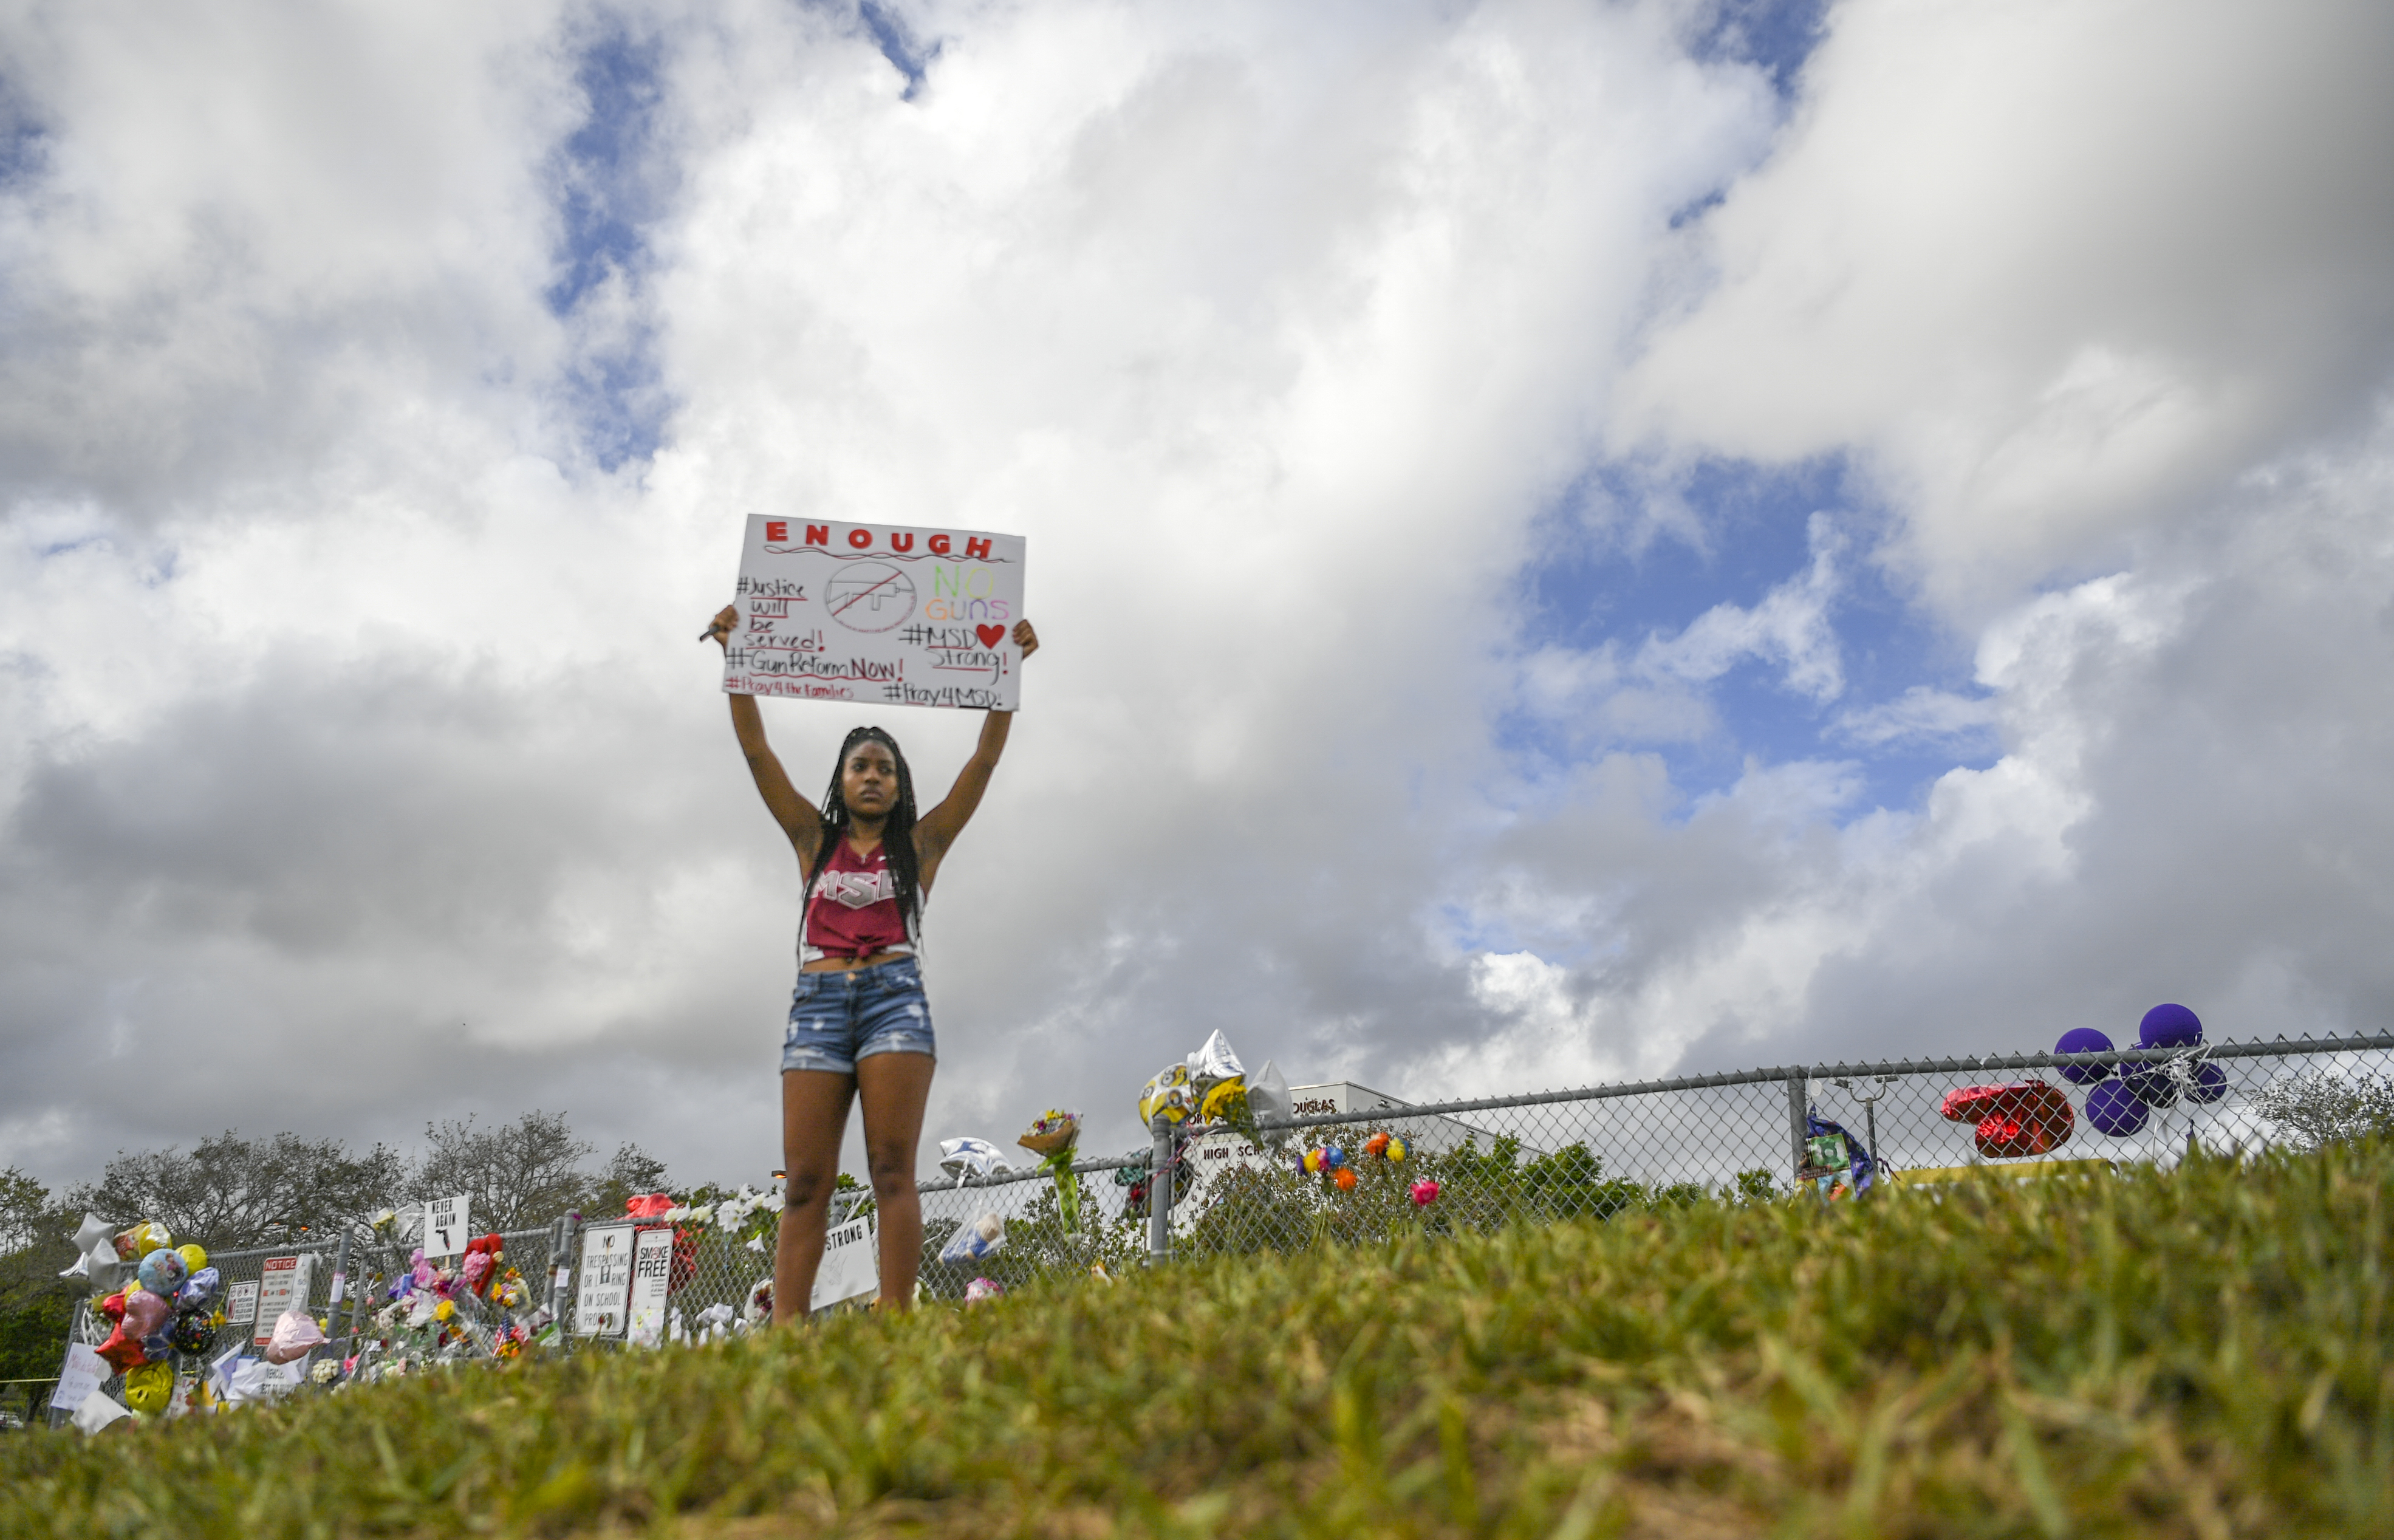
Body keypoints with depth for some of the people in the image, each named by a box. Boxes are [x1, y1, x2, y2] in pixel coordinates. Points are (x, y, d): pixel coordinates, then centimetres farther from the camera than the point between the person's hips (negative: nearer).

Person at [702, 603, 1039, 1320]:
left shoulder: (921, 844, 14)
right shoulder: (815, 840, 18)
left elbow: (986, 756, 8)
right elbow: (756, 750, 11)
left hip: (895, 998, -1)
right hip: (818, 1001, 2)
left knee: (893, 1171, -10)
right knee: (805, 1182, -5)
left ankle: (894, 1324, -15)